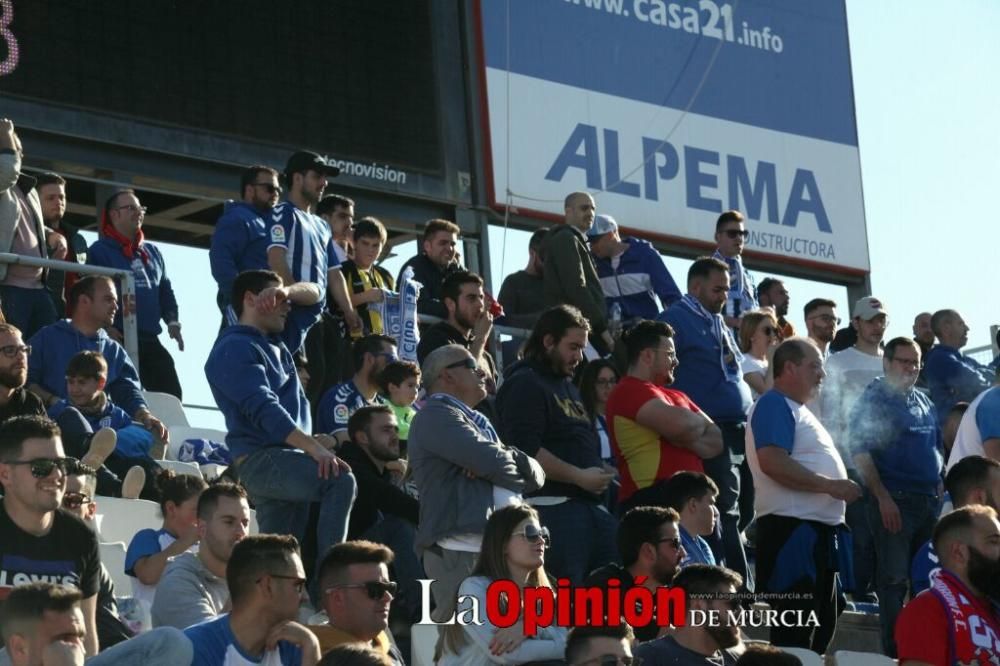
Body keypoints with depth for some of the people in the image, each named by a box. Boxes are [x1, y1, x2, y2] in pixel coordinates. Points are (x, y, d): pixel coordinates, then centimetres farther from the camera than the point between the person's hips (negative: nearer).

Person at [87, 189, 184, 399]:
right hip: (119, 340, -6)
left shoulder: (152, 252, 22)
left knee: (171, 394, -2)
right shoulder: (99, 251, 2)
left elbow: (165, 290, 25)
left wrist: (172, 320, 8)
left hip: (150, 340, 6)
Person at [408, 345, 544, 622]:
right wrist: (516, 465, 6)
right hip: (459, 552, -9)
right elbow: (493, 461, -17)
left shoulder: (477, 422, 25)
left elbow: (536, 475, 15)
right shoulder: (435, 415, -3)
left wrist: (501, 462, -6)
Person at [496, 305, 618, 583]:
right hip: (554, 506, -9)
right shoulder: (525, 385, -5)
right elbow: (525, 451, -17)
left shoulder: (569, 386, 24)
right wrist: (579, 477, -16)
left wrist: (600, 471, 11)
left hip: (590, 504, 9)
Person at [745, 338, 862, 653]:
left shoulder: (798, 410, 22)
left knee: (821, 626, 14)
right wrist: (830, 485, -21)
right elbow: (772, 462, -24)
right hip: (793, 529, -11)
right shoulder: (774, 405, -10)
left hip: (818, 529, 11)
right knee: (794, 629, -10)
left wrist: (840, 488, 14)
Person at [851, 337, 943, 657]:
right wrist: (883, 498, -19)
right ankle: (895, 651, -1)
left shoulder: (924, 402, 17)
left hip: (931, 500, 7)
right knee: (894, 579, -5)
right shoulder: (872, 400, -5)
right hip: (895, 500, -7)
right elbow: (861, 453, -12)